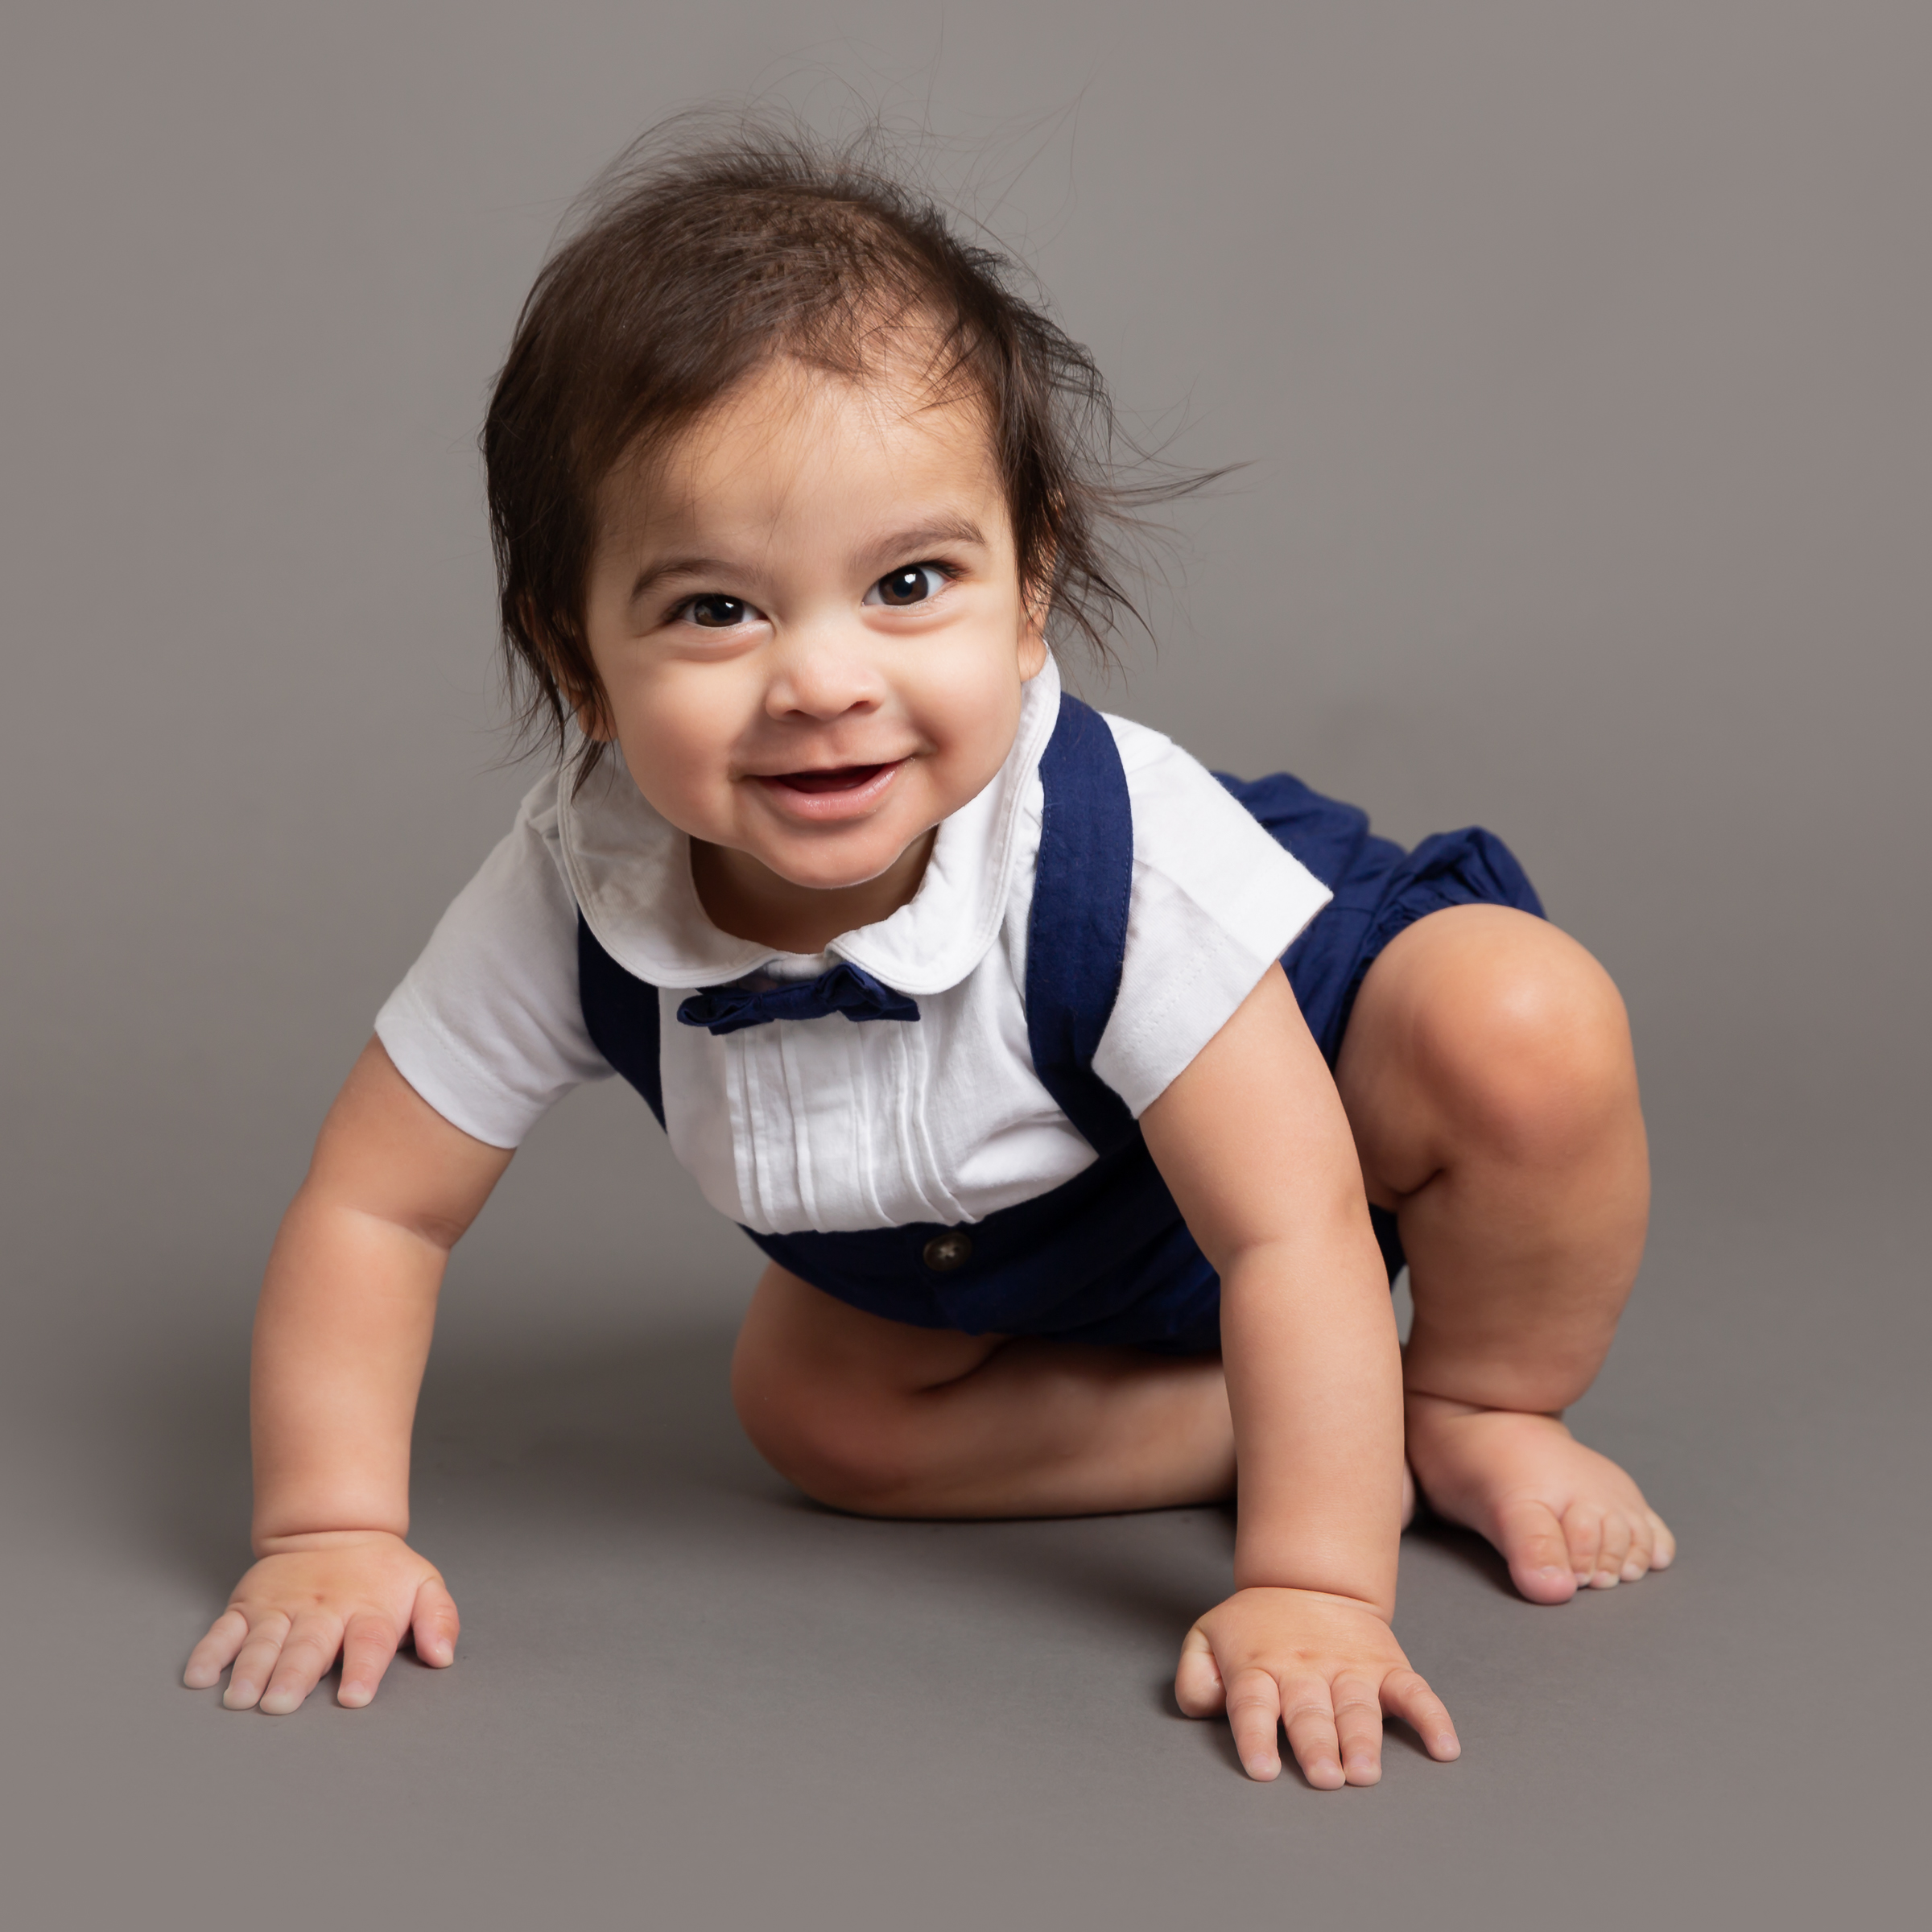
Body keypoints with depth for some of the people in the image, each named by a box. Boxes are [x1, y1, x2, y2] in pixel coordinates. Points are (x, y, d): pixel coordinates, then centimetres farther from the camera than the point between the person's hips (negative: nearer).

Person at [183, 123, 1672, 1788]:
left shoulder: (1123, 852, -41)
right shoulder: (572, 899, -31)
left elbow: (1288, 1234, -38)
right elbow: (373, 1210, -19)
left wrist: (1311, 1589, -41)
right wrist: (332, 1533, -25)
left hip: (1321, 1069, -5)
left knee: (1528, 1034, -31)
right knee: (813, 1412, -8)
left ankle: (1483, 1414, -3)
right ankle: (1340, 1430, -4)